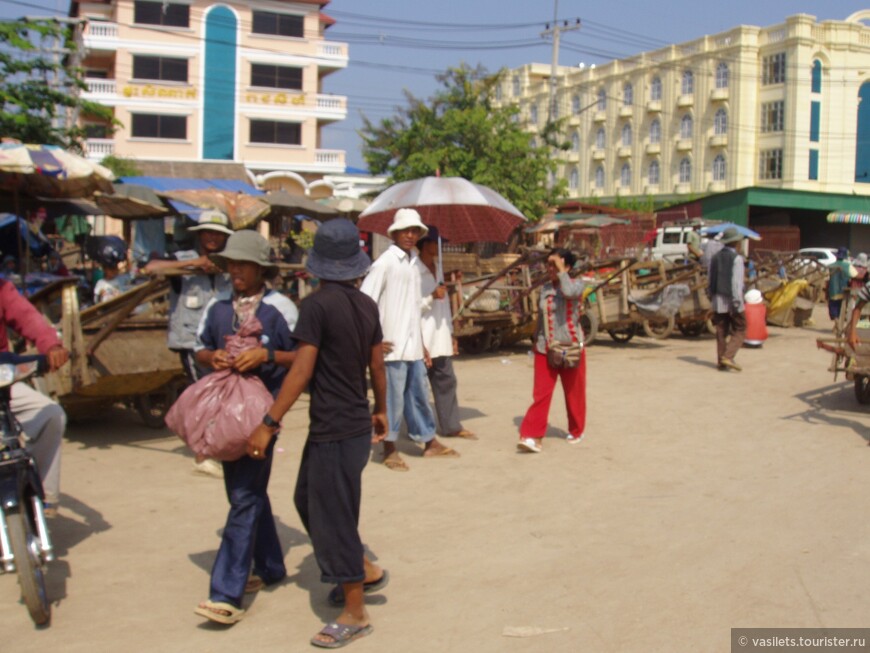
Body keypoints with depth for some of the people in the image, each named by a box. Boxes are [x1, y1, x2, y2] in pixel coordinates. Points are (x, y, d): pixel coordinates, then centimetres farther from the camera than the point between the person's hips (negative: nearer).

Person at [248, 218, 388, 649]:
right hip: (358, 424, 8)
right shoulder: (366, 305, 5)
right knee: (308, 500, 22)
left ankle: (355, 615, 13)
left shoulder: (317, 305, -16)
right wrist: (381, 410, 26)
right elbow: (377, 364, 12)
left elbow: (302, 371, -19)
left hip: (333, 429, -8)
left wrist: (269, 424, -15)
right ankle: (364, 571, 29)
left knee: (333, 517, 3)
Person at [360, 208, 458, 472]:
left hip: (413, 346, 7)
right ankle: (389, 450, 12)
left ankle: (430, 442, 27)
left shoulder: (413, 264, 14)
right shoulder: (385, 263, -9)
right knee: (393, 397, 0)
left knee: (419, 393, 16)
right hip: (393, 347, -7)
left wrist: (422, 341, 19)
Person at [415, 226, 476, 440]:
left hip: (440, 340, 9)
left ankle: (451, 426, 18)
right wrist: (432, 296, -24)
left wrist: (451, 333, 18)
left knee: (446, 381, 11)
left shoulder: (437, 270, 17)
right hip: (421, 341, -9)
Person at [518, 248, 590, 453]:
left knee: (574, 393, 9)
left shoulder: (577, 284, -6)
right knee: (540, 394, -5)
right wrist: (536, 341, 18)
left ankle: (576, 431, 29)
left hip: (570, 348, -4)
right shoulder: (545, 288, 10)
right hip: (545, 349, 4)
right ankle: (533, 437, -9)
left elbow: (569, 292, -32)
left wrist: (561, 271, -21)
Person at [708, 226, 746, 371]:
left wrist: (712, 297, 21)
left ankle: (721, 362, 11)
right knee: (739, 331, 3)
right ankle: (728, 356, -13)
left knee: (721, 331, 10)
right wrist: (737, 302, -17)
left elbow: (710, 281, 13)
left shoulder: (715, 257, 9)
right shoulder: (736, 258, -11)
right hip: (732, 299, -6)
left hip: (718, 300, 6)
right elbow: (736, 282, -17)